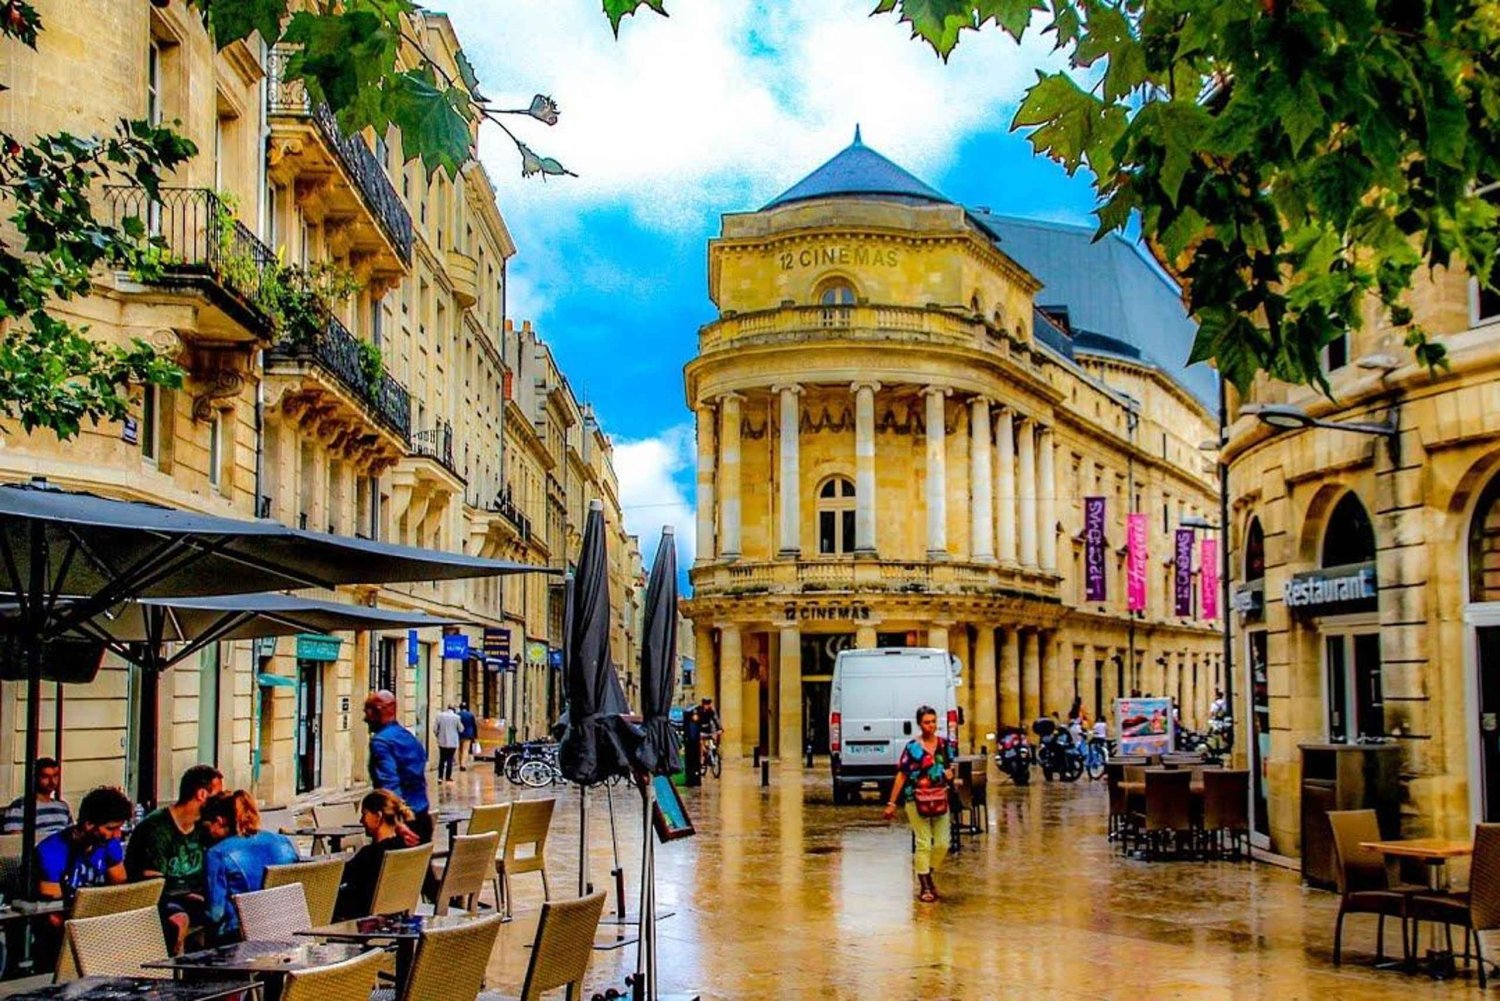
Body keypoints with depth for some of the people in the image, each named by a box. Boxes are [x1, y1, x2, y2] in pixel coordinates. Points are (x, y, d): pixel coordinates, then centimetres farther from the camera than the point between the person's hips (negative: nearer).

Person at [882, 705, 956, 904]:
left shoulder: (945, 745, 6)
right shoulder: (912, 747, -6)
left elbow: (951, 767, 20)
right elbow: (901, 775, -5)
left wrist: (950, 774, -5)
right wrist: (892, 803, -7)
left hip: (940, 800, 4)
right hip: (917, 801, -4)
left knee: (942, 844, 5)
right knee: (923, 844, -2)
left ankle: (927, 874, 29)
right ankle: (924, 886, 8)